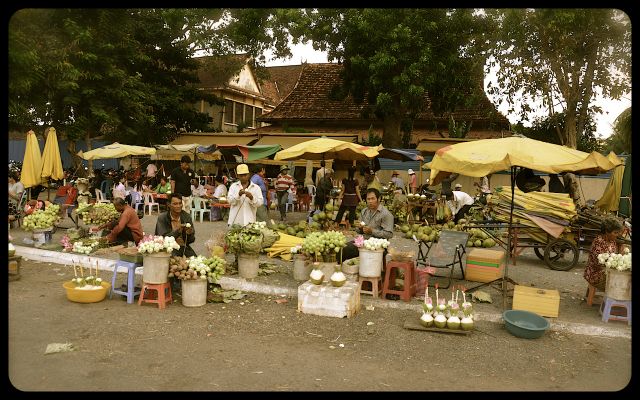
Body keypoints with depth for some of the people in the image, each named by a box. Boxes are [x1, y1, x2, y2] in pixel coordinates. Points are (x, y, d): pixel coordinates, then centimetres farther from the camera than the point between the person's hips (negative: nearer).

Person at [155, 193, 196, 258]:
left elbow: (191, 240, 4)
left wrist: (190, 234, -19)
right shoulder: (162, 218, -6)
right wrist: (177, 231, -27)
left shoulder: (187, 216, 2)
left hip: (184, 247, 3)